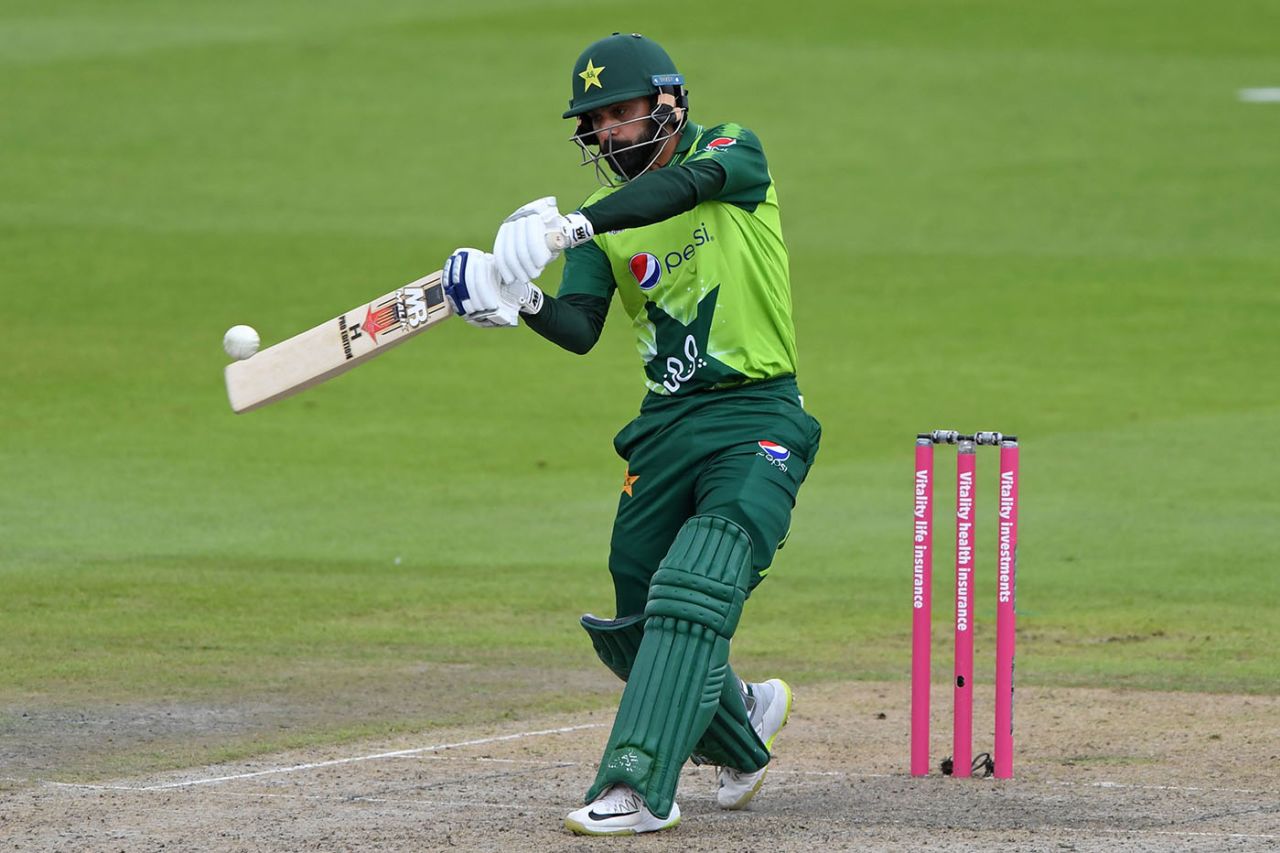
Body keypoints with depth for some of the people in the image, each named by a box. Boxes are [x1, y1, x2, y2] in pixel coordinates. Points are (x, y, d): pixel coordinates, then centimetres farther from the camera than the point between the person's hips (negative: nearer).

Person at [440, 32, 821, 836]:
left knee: (693, 594, -23)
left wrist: (571, 225, -41)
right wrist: (522, 303, -28)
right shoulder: (609, 212, 7)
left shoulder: (734, 153, -4)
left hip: (757, 417, -6)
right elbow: (581, 329, -6)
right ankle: (745, 717, 37)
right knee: (638, 626, 10)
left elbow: (685, 184, -28)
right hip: (666, 427, 6)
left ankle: (640, 785, -28)